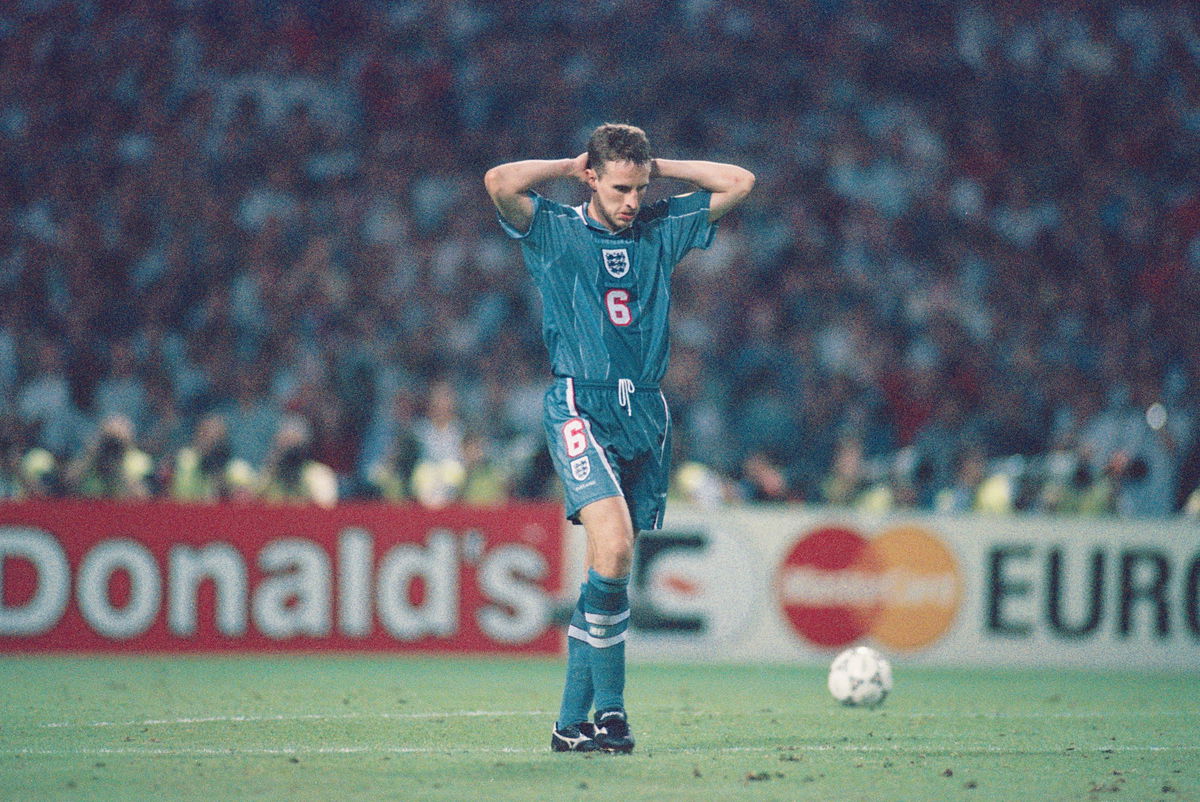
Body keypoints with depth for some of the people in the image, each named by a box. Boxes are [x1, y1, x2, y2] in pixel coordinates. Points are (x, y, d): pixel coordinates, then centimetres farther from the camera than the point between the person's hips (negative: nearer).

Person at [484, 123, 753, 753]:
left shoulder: (660, 230, 15)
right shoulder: (553, 232, 3)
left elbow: (740, 183, 17)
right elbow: (500, 182, -15)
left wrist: (656, 167, 12)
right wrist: (570, 166, 0)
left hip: (645, 414, 5)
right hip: (580, 408, -5)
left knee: (610, 565, 3)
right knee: (613, 544, -23)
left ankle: (572, 721, 8)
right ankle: (609, 706, -16)